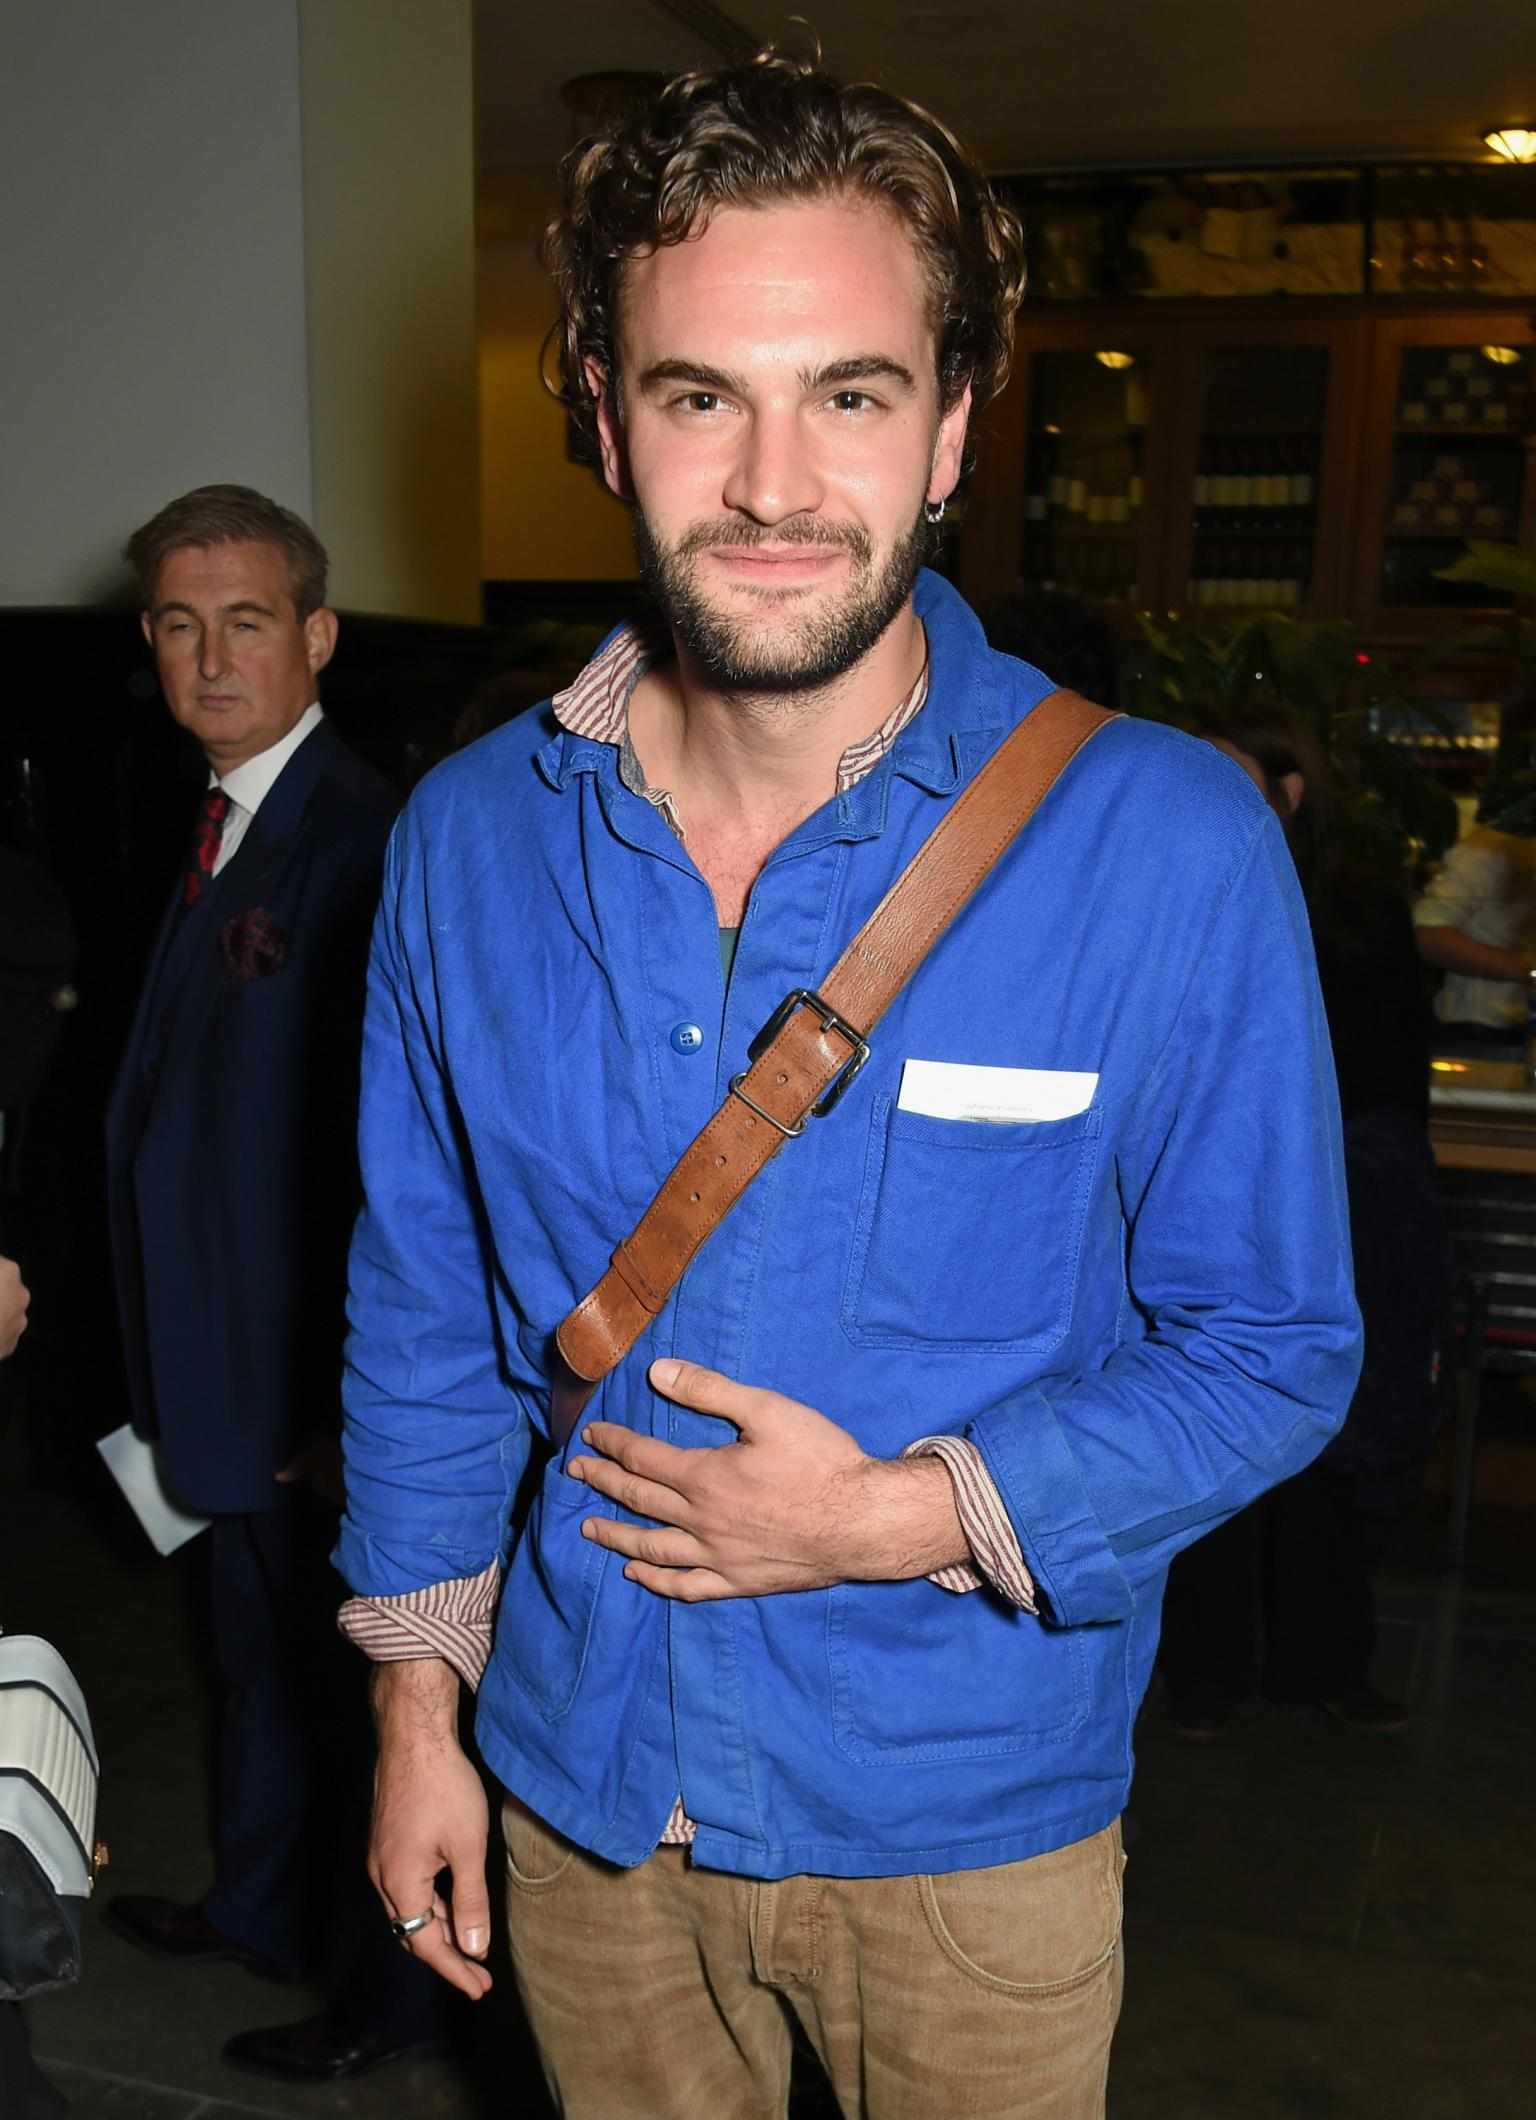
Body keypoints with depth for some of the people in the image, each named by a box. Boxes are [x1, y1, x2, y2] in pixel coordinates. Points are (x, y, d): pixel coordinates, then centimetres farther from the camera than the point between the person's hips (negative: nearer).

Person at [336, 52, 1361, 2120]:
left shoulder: (1172, 847, -18)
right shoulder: (465, 840, -8)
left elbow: (1271, 1348, -9)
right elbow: (423, 1310, 2)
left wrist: (909, 1517, -20)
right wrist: (418, 1703, 6)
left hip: (971, 1817, -2)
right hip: (579, 1794, 3)